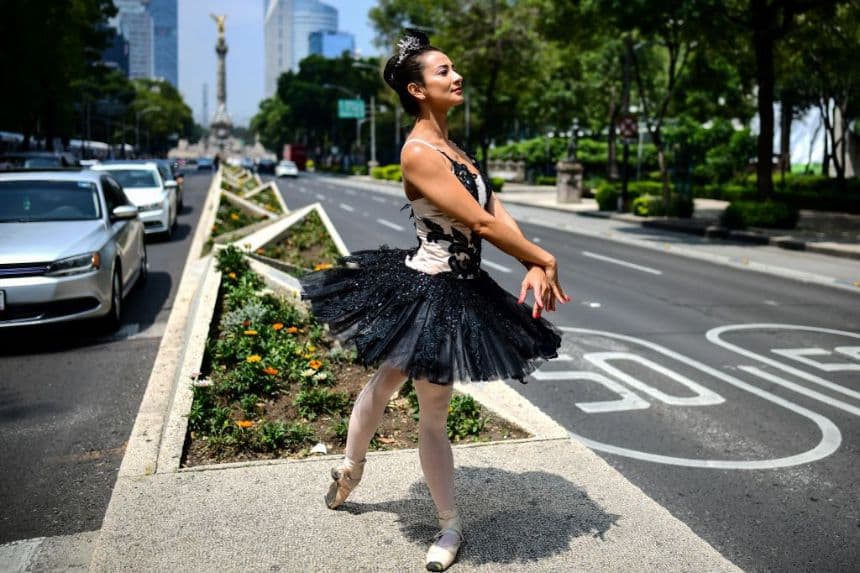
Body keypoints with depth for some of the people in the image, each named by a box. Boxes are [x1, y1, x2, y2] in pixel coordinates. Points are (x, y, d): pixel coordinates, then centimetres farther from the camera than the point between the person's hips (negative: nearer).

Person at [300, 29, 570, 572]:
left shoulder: (453, 147, 9)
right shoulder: (419, 151, -20)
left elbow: (497, 210, 2)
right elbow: (481, 224, -23)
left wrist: (533, 267, -11)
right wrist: (543, 258, -12)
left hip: (456, 289, 9)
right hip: (427, 292, -9)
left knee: (386, 381, 25)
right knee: (434, 412, 8)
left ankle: (350, 468, 47)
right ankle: (451, 525, 26)